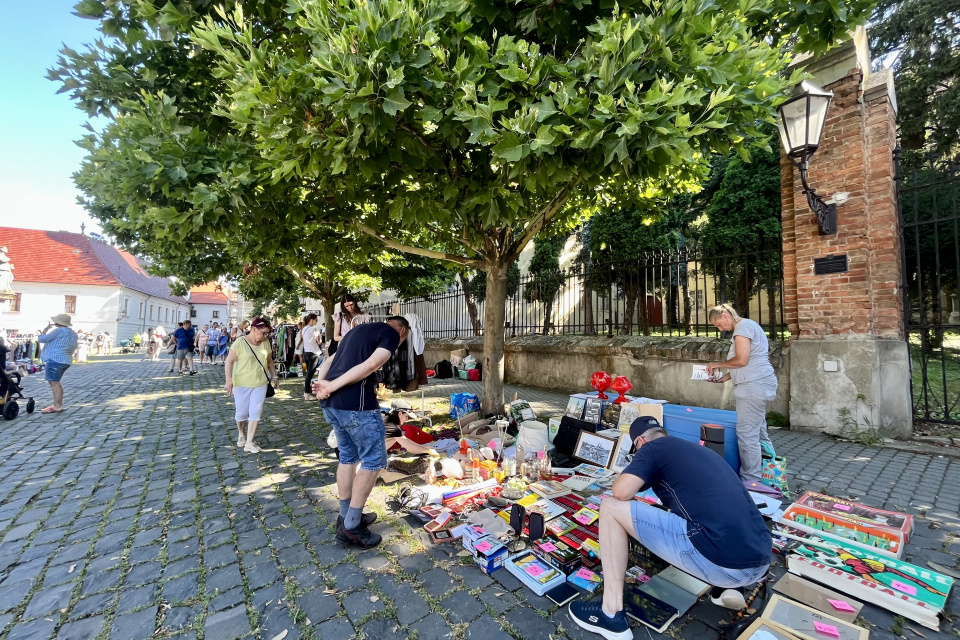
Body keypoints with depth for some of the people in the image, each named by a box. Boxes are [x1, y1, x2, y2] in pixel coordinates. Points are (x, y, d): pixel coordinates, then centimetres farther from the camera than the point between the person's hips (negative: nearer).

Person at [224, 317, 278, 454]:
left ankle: (249, 443, 7)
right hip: (241, 384, -3)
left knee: (255, 412, 0)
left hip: (260, 383, 3)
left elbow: (269, 361, 13)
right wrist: (229, 380, -23)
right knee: (242, 413, 8)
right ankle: (241, 434, 36)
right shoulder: (240, 342, -14)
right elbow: (229, 361, -15)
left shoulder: (266, 343, 1)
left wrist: (274, 376, 13)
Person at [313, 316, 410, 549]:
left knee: (348, 456, 21)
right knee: (374, 460, 6)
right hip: (356, 403, -9)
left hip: (330, 403, 9)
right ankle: (351, 526, 12)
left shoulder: (359, 330, 26)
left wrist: (321, 384, 1)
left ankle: (346, 516, 33)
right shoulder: (392, 334, 1)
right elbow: (370, 365, -15)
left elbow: (329, 361, 18)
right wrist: (333, 386, -13)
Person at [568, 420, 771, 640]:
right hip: (760, 562, 8)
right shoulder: (702, 450, 27)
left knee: (611, 507, 1)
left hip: (722, 563, -8)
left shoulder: (653, 448, 4)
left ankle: (611, 615, 5)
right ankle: (728, 587, 15)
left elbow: (621, 492, -9)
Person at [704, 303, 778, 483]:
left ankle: (751, 481, 1)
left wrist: (718, 365, -4)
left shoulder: (743, 326, -10)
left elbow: (742, 360, -18)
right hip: (757, 384, 11)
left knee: (747, 434, -6)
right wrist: (724, 377, 14)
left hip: (754, 385, -11)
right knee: (758, 433, 16)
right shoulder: (747, 326, 22)